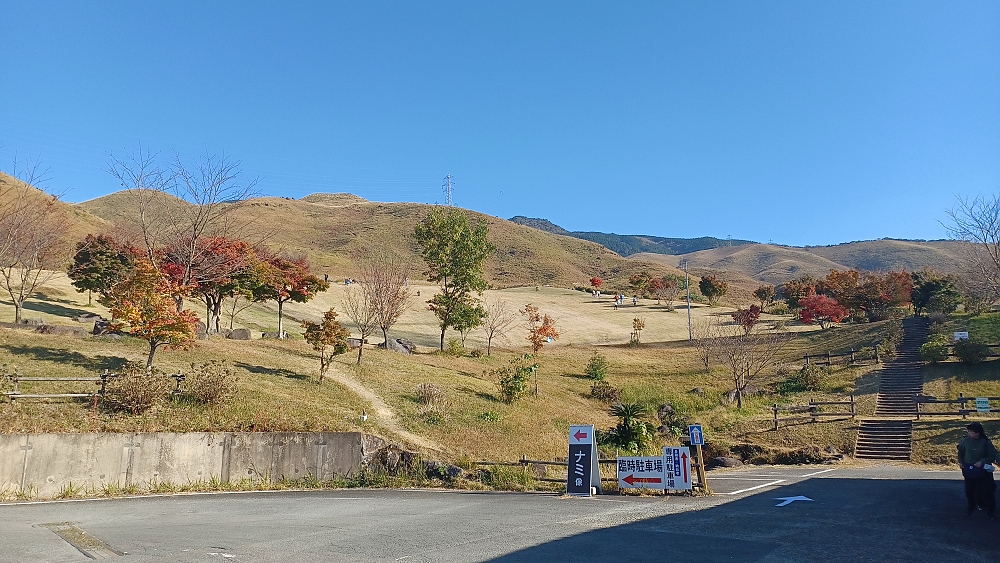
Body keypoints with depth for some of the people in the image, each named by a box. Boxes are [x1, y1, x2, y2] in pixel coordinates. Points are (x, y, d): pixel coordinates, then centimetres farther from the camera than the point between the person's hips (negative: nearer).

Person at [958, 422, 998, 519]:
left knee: (987, 491, 2)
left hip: (983, 470, -2)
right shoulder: (966, 440, -8)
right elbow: (960, 452, 10)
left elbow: (993, 457, -6)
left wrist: (982, 462, -20)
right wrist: (961, 462, 0)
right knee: (969, 490, 13)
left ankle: (991, 511, 16)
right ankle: (971, 506, 37)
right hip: (968, 470, 2)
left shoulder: (986, 442, -14)